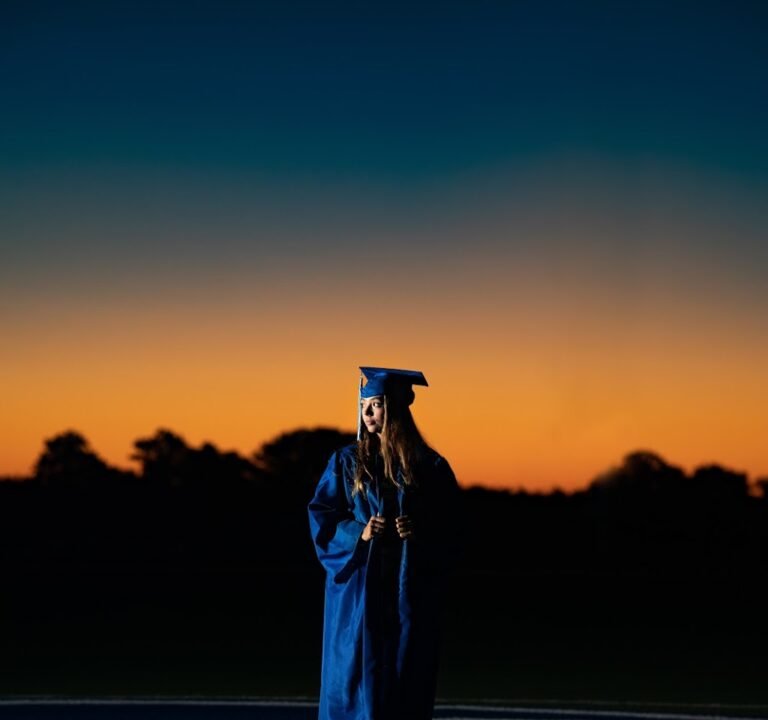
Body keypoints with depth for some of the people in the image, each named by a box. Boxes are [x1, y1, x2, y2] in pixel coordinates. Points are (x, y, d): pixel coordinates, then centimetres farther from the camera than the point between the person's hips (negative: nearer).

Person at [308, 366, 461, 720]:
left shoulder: (430, 466, 2)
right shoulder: (347, 462, 4)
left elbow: (449, 533, 3)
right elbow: (321, 517, 2)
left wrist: (419, 533, -16)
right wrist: (357, 533, -14)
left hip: (409, 589, 0)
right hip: (358, 587, 0)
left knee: (406, 682, 2)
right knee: (354, 676, -1)